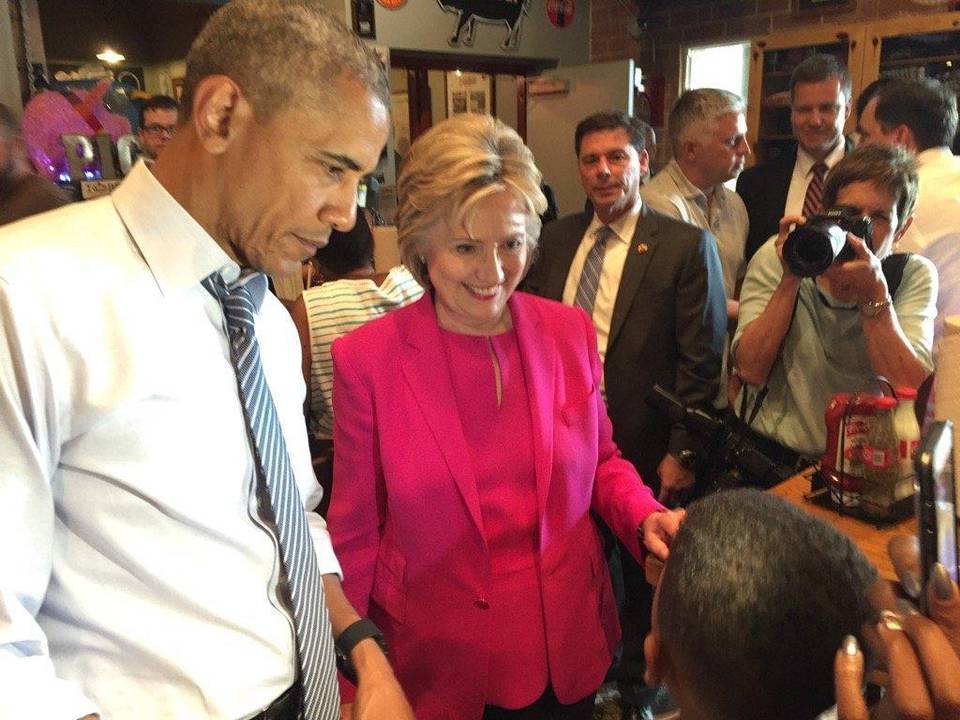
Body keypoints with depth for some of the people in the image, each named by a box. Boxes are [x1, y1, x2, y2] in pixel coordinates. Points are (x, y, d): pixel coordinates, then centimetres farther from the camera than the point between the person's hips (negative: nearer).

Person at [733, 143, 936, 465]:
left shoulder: (914, 276, -1)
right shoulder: (774, 259, -3)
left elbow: (910, 391, -13)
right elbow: (750, 371, -12)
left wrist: (874, 291, -20)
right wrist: (791, 279, -18)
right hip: (769, 451, -1)